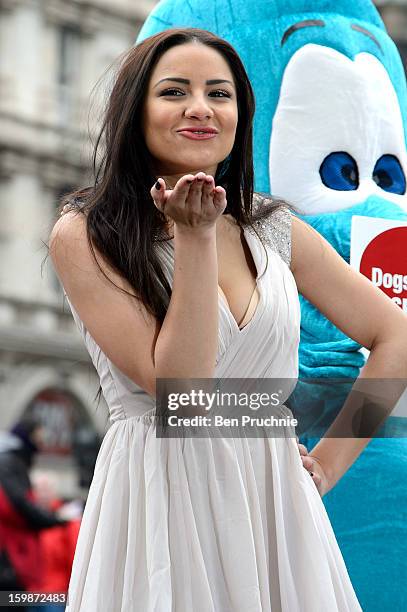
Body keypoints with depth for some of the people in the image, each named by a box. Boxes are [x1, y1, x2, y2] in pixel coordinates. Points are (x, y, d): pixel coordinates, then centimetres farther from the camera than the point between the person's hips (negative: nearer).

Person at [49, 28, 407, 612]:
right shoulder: (83, 235, -6)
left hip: (274, 497, 4)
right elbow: (177, 384, -15)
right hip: (159, 502, -4)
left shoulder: (274, 229, 6)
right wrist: (195, 237, -18)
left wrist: (330, 461, 5)